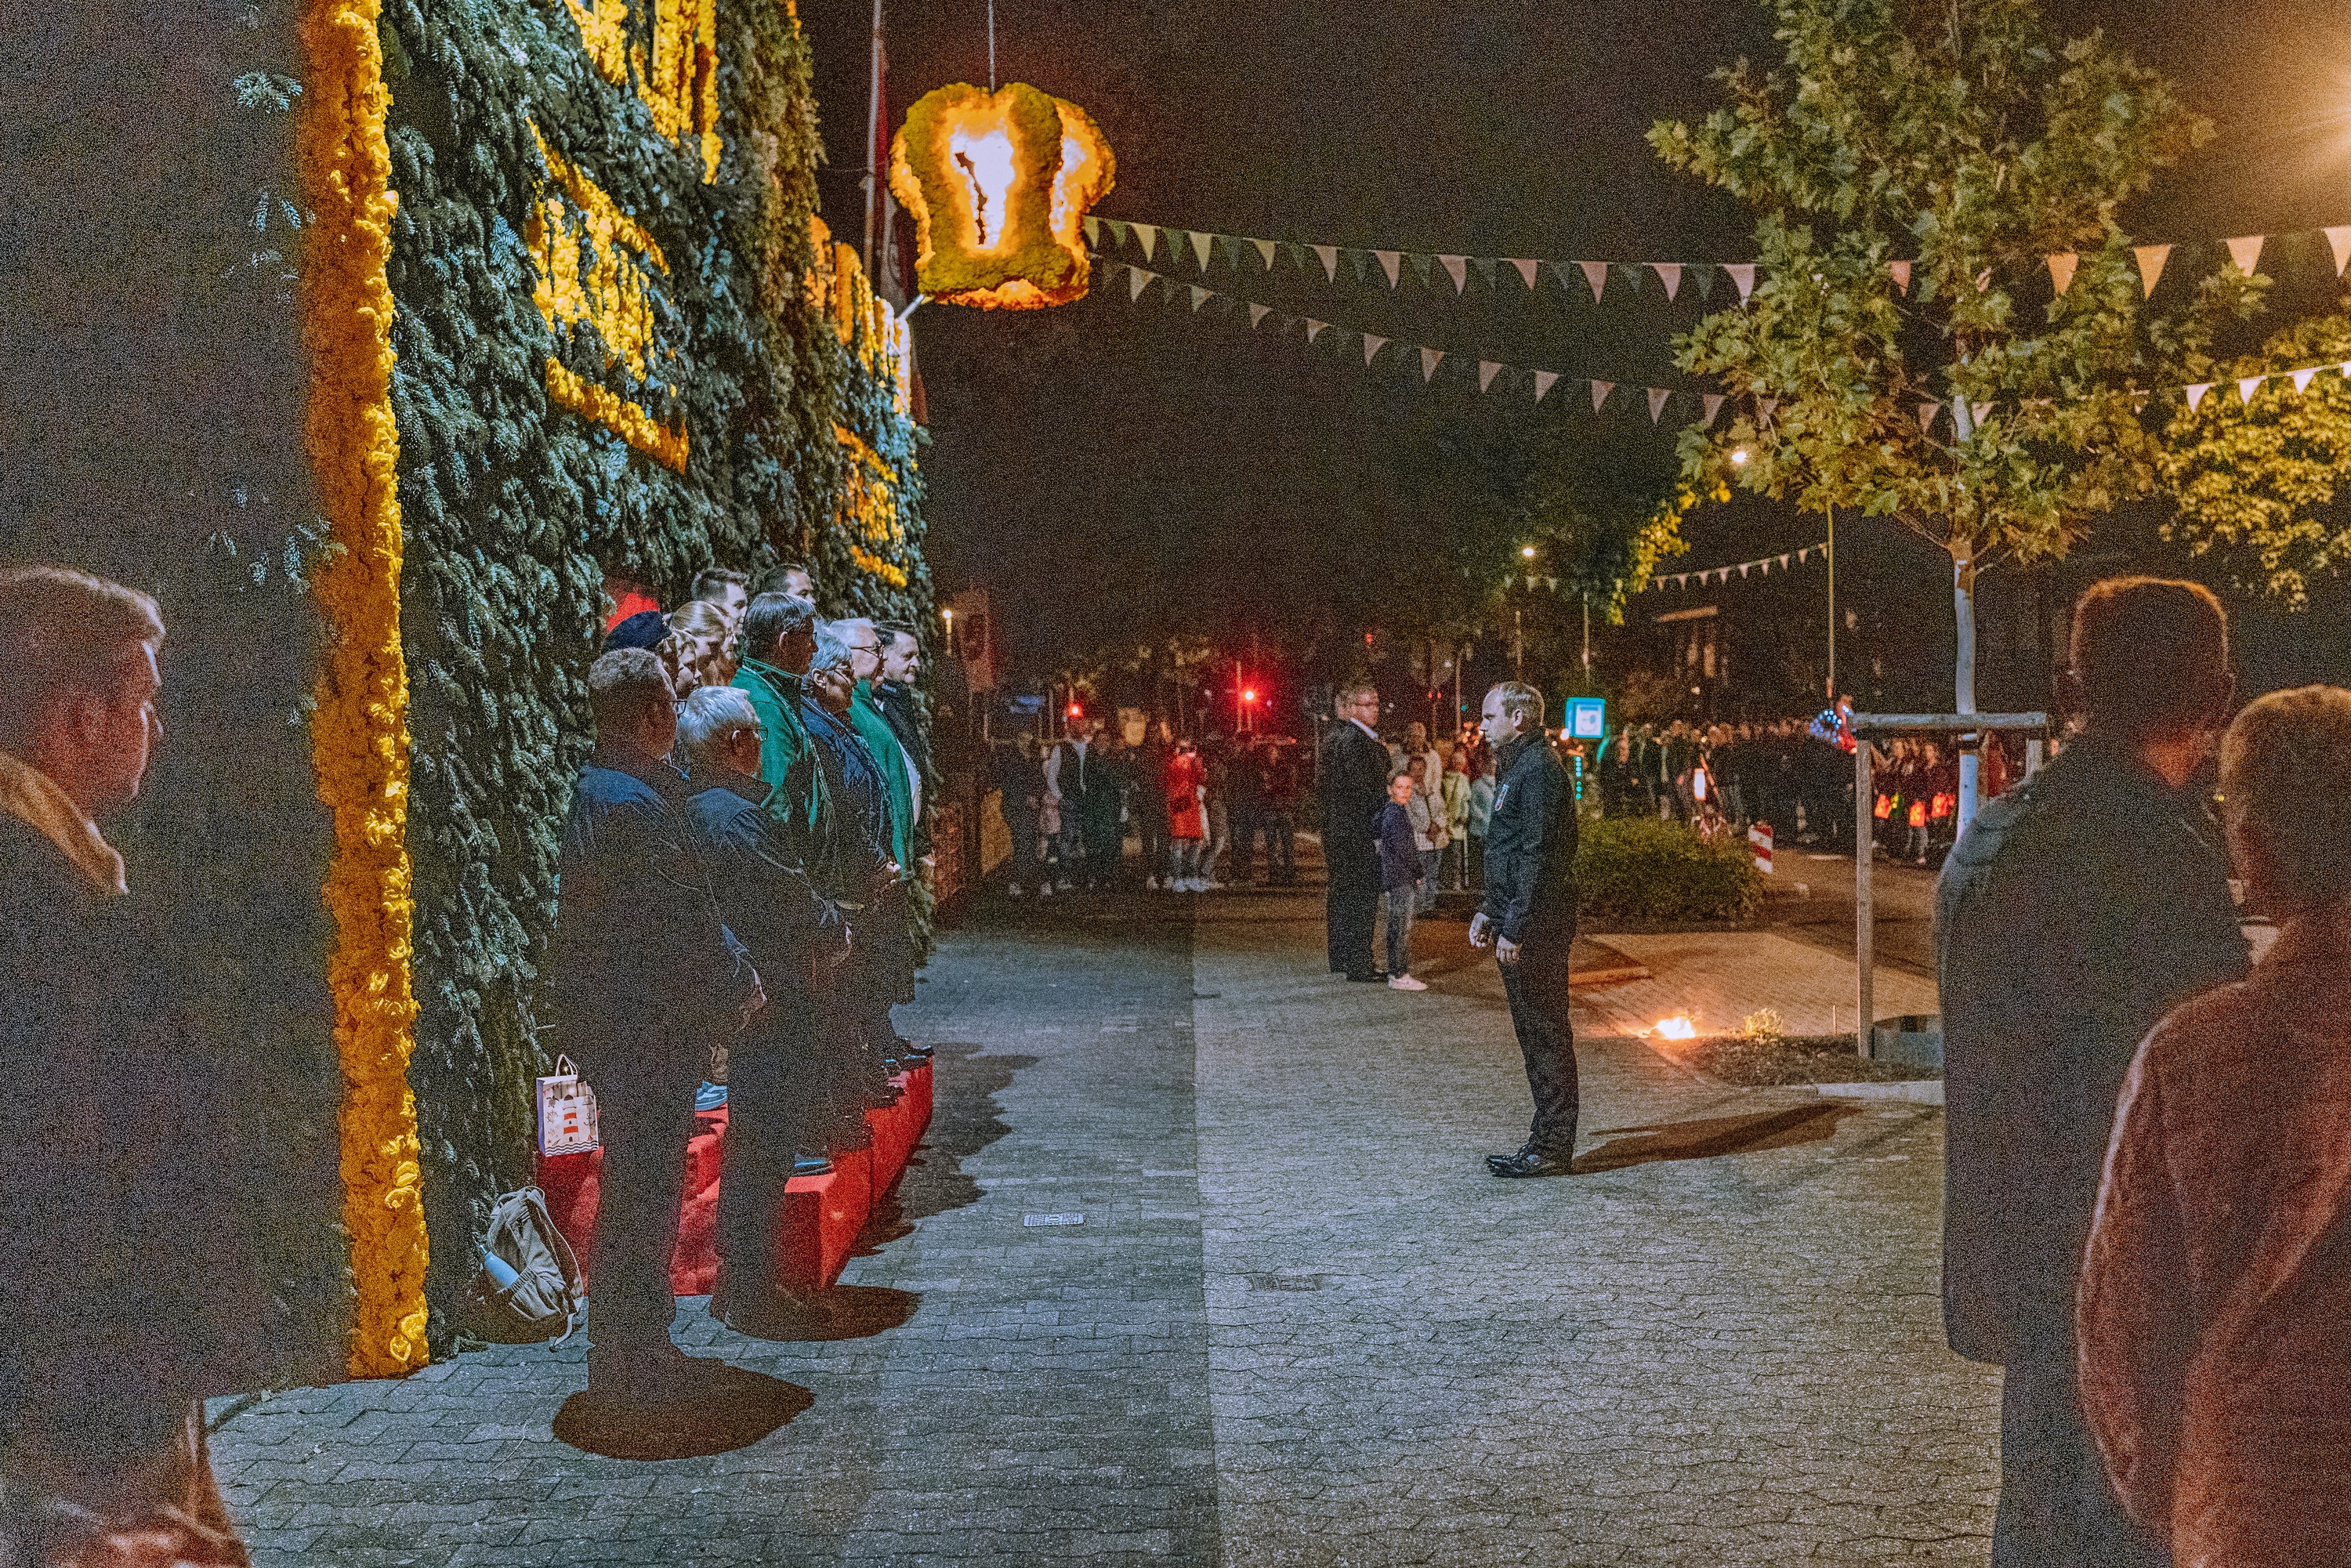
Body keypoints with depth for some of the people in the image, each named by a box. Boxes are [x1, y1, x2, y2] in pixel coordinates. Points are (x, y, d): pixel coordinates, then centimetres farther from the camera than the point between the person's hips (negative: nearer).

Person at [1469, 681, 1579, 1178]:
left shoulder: (1538, 769, -16)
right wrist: (1489, 910, 19)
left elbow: (1538, 857, -22)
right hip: (1518, 923, 11)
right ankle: (1547, 1139, 22)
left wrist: (1514, 927, -22)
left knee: (1545, 1033, -4)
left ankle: (1552, 1149, 2)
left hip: (1536, 926, -11)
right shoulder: (1516, 766, 18)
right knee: (1534, 1031, 14)